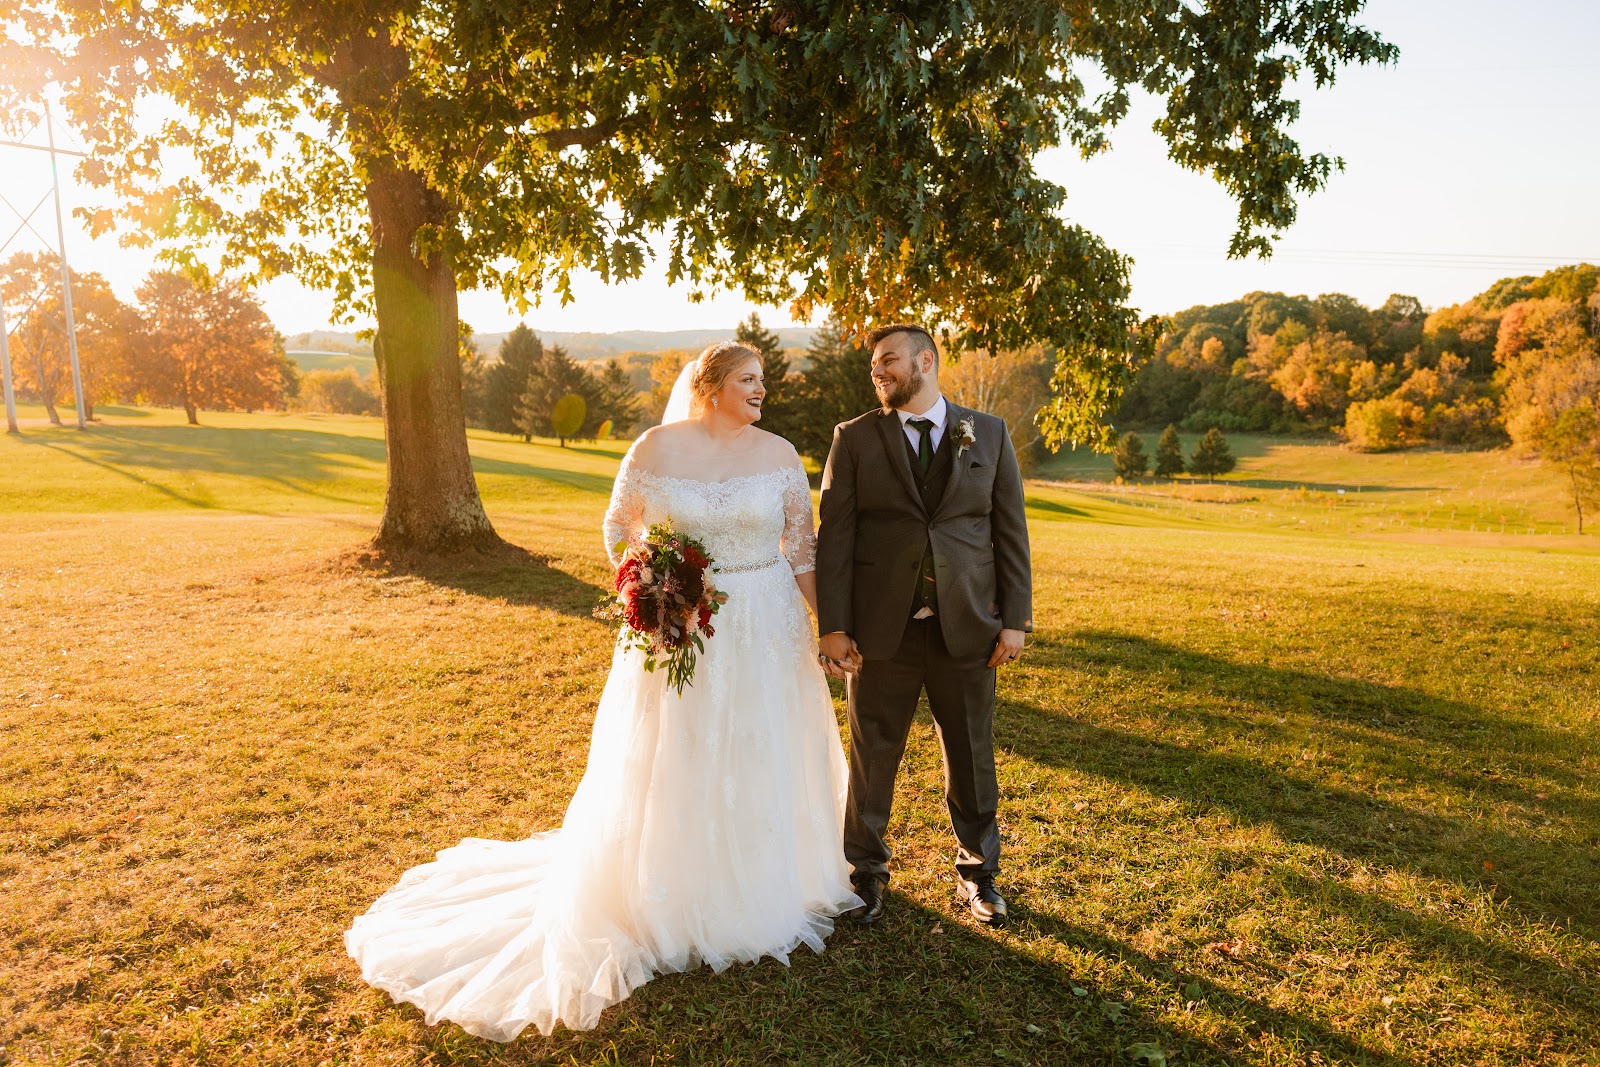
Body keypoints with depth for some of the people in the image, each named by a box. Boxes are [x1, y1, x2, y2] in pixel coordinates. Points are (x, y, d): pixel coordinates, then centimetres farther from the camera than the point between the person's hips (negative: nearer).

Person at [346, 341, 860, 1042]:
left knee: (767, 759, 12)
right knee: (675, 764, 8)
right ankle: (682, 899, 30)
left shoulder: (779, 455, -2)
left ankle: (769, 886, 37)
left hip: (765, 630, 2)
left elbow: (802, 547, 1)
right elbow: (619, 528, 6)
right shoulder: (656, 448, -5)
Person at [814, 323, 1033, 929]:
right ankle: (866, 872, 30)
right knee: (872, 755, 10)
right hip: (881, 627, -1)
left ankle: (978, 872, 33)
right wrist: (833, 626, -8)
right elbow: (833, 536, -2)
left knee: (972, 755, 12)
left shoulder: (989, 435, 6)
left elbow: (1010, 531, 5)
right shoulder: (854, 439, 3)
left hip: (967, 626, 1)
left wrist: (1015, 619, -1)